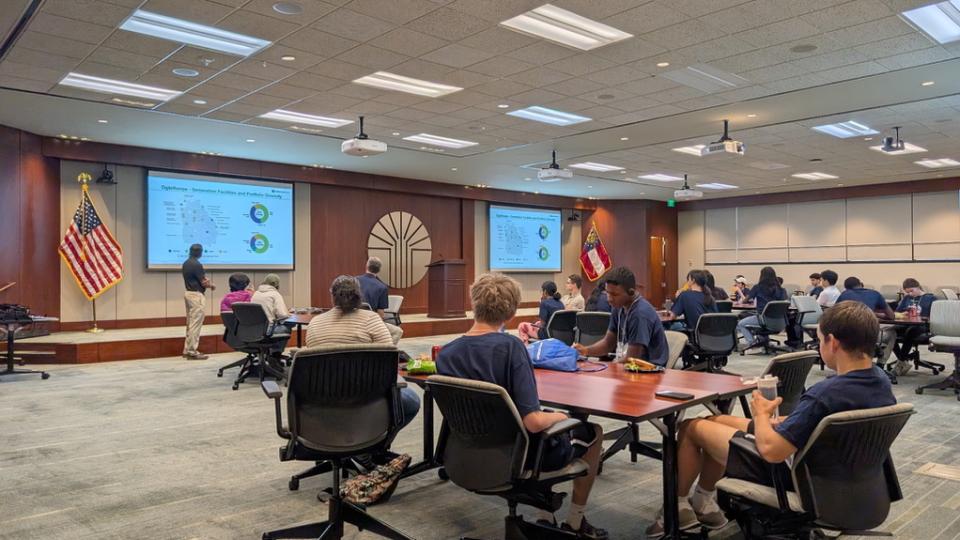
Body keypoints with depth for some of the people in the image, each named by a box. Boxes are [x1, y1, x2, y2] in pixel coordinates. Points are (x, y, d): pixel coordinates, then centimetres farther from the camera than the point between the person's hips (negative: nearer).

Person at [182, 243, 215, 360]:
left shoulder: (186, 263, 11)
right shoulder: (197, 265, -17)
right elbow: (204, 283, -14)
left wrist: (206, 281, 13)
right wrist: (212, 285, 4)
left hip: (188, 293, 10)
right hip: (196, 295, -10)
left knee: (190, 323, 15)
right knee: (196, 323, -6)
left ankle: (187, 350, 20)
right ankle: (192, 352, -4)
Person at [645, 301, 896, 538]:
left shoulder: (824, 395, -35)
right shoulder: (882, 382, -8)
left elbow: (770, 450, -32)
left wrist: (761, 414, -12)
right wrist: (785, 421, 5)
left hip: (792, 472, -8)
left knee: (691, 427, 7)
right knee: (715, 421, 20)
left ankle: (678, 508, 26)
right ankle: (704, 503, 31)